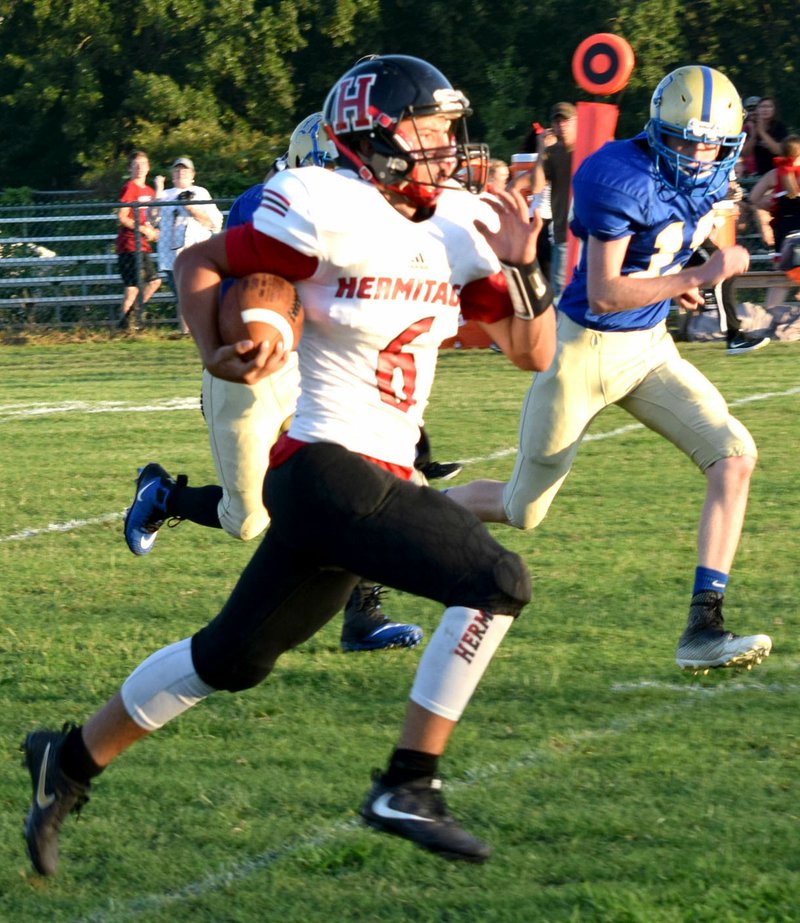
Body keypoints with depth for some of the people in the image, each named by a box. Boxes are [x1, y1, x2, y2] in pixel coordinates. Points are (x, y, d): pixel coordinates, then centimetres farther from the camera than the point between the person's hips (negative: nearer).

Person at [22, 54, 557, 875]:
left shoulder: (461, 229, 7)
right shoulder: (333, 215, -14)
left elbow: (534, 354, 10)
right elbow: (200, 263, -2)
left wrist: (523, 266, -6)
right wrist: (216, 356, -16)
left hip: (377, 478, 8)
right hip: (328, 470, -8)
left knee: (232, 659, 16)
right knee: (496, 584, -17)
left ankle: (70, 761, 31)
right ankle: (407, 788, -9)